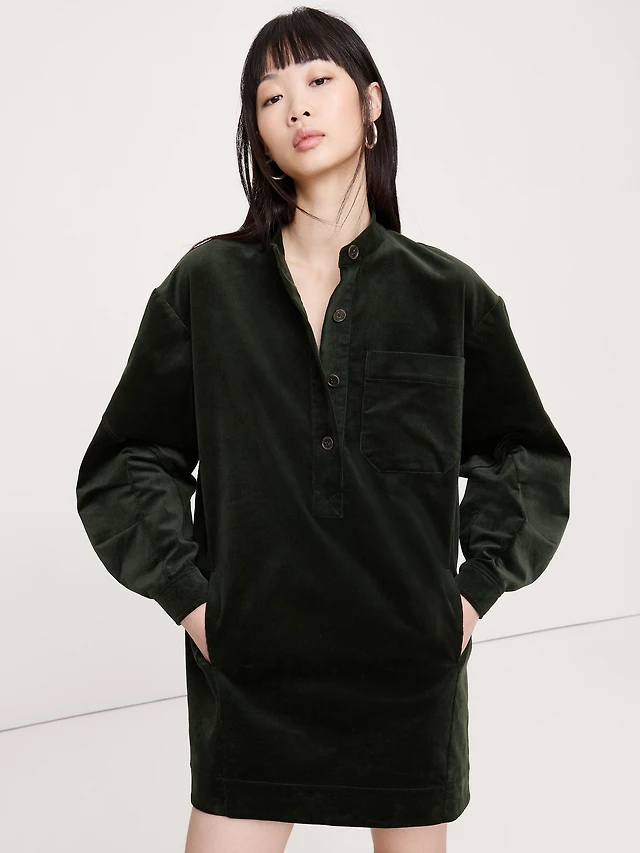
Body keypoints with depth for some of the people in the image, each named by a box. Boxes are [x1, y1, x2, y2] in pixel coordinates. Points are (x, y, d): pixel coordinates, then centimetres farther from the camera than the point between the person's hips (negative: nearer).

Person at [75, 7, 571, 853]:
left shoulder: (450, 295, -1)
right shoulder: (206, 285, -2)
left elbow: (530, 458, 10)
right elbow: (122, 466, 4)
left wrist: (476, 588, 1)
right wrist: (187, 597, -5)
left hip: (410, 666, 1)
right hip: (248, 671, -1)